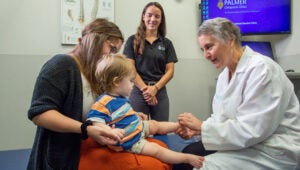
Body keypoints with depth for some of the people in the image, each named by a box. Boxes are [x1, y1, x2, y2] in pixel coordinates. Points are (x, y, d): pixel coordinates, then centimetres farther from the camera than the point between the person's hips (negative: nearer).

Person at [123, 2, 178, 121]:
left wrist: (155, 88, -10)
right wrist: (145, 89, -10)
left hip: (160, 92, 2)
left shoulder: (166, 43, 10)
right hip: (138, 91, -2)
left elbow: (170, 71, 4)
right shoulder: (133, 40, 4)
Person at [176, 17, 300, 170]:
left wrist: (203, 126, -20)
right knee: (190, 153, 1)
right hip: (244, 142, 8)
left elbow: (250, 130, -26)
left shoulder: (261, 69, -21)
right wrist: (198, 129, -7)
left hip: (273, 150, -8)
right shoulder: (225, 74, 8)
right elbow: (222, 117, 11)